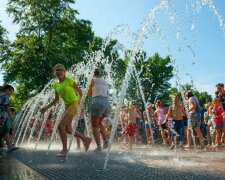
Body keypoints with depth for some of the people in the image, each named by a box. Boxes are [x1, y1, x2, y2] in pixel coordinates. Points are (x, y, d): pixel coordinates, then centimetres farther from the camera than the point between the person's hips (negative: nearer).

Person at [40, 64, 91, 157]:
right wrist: (46, 107, 8)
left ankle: (64, 150, -5)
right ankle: (86, 139, 24)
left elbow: (80, 91, -6)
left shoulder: (69, 80, -11)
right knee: (68, 130, 7)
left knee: (61, 126, -16)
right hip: (67, 106, 8)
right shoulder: (56, 85, 8)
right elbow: (56, 100, 15)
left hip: (73, 104, -8)